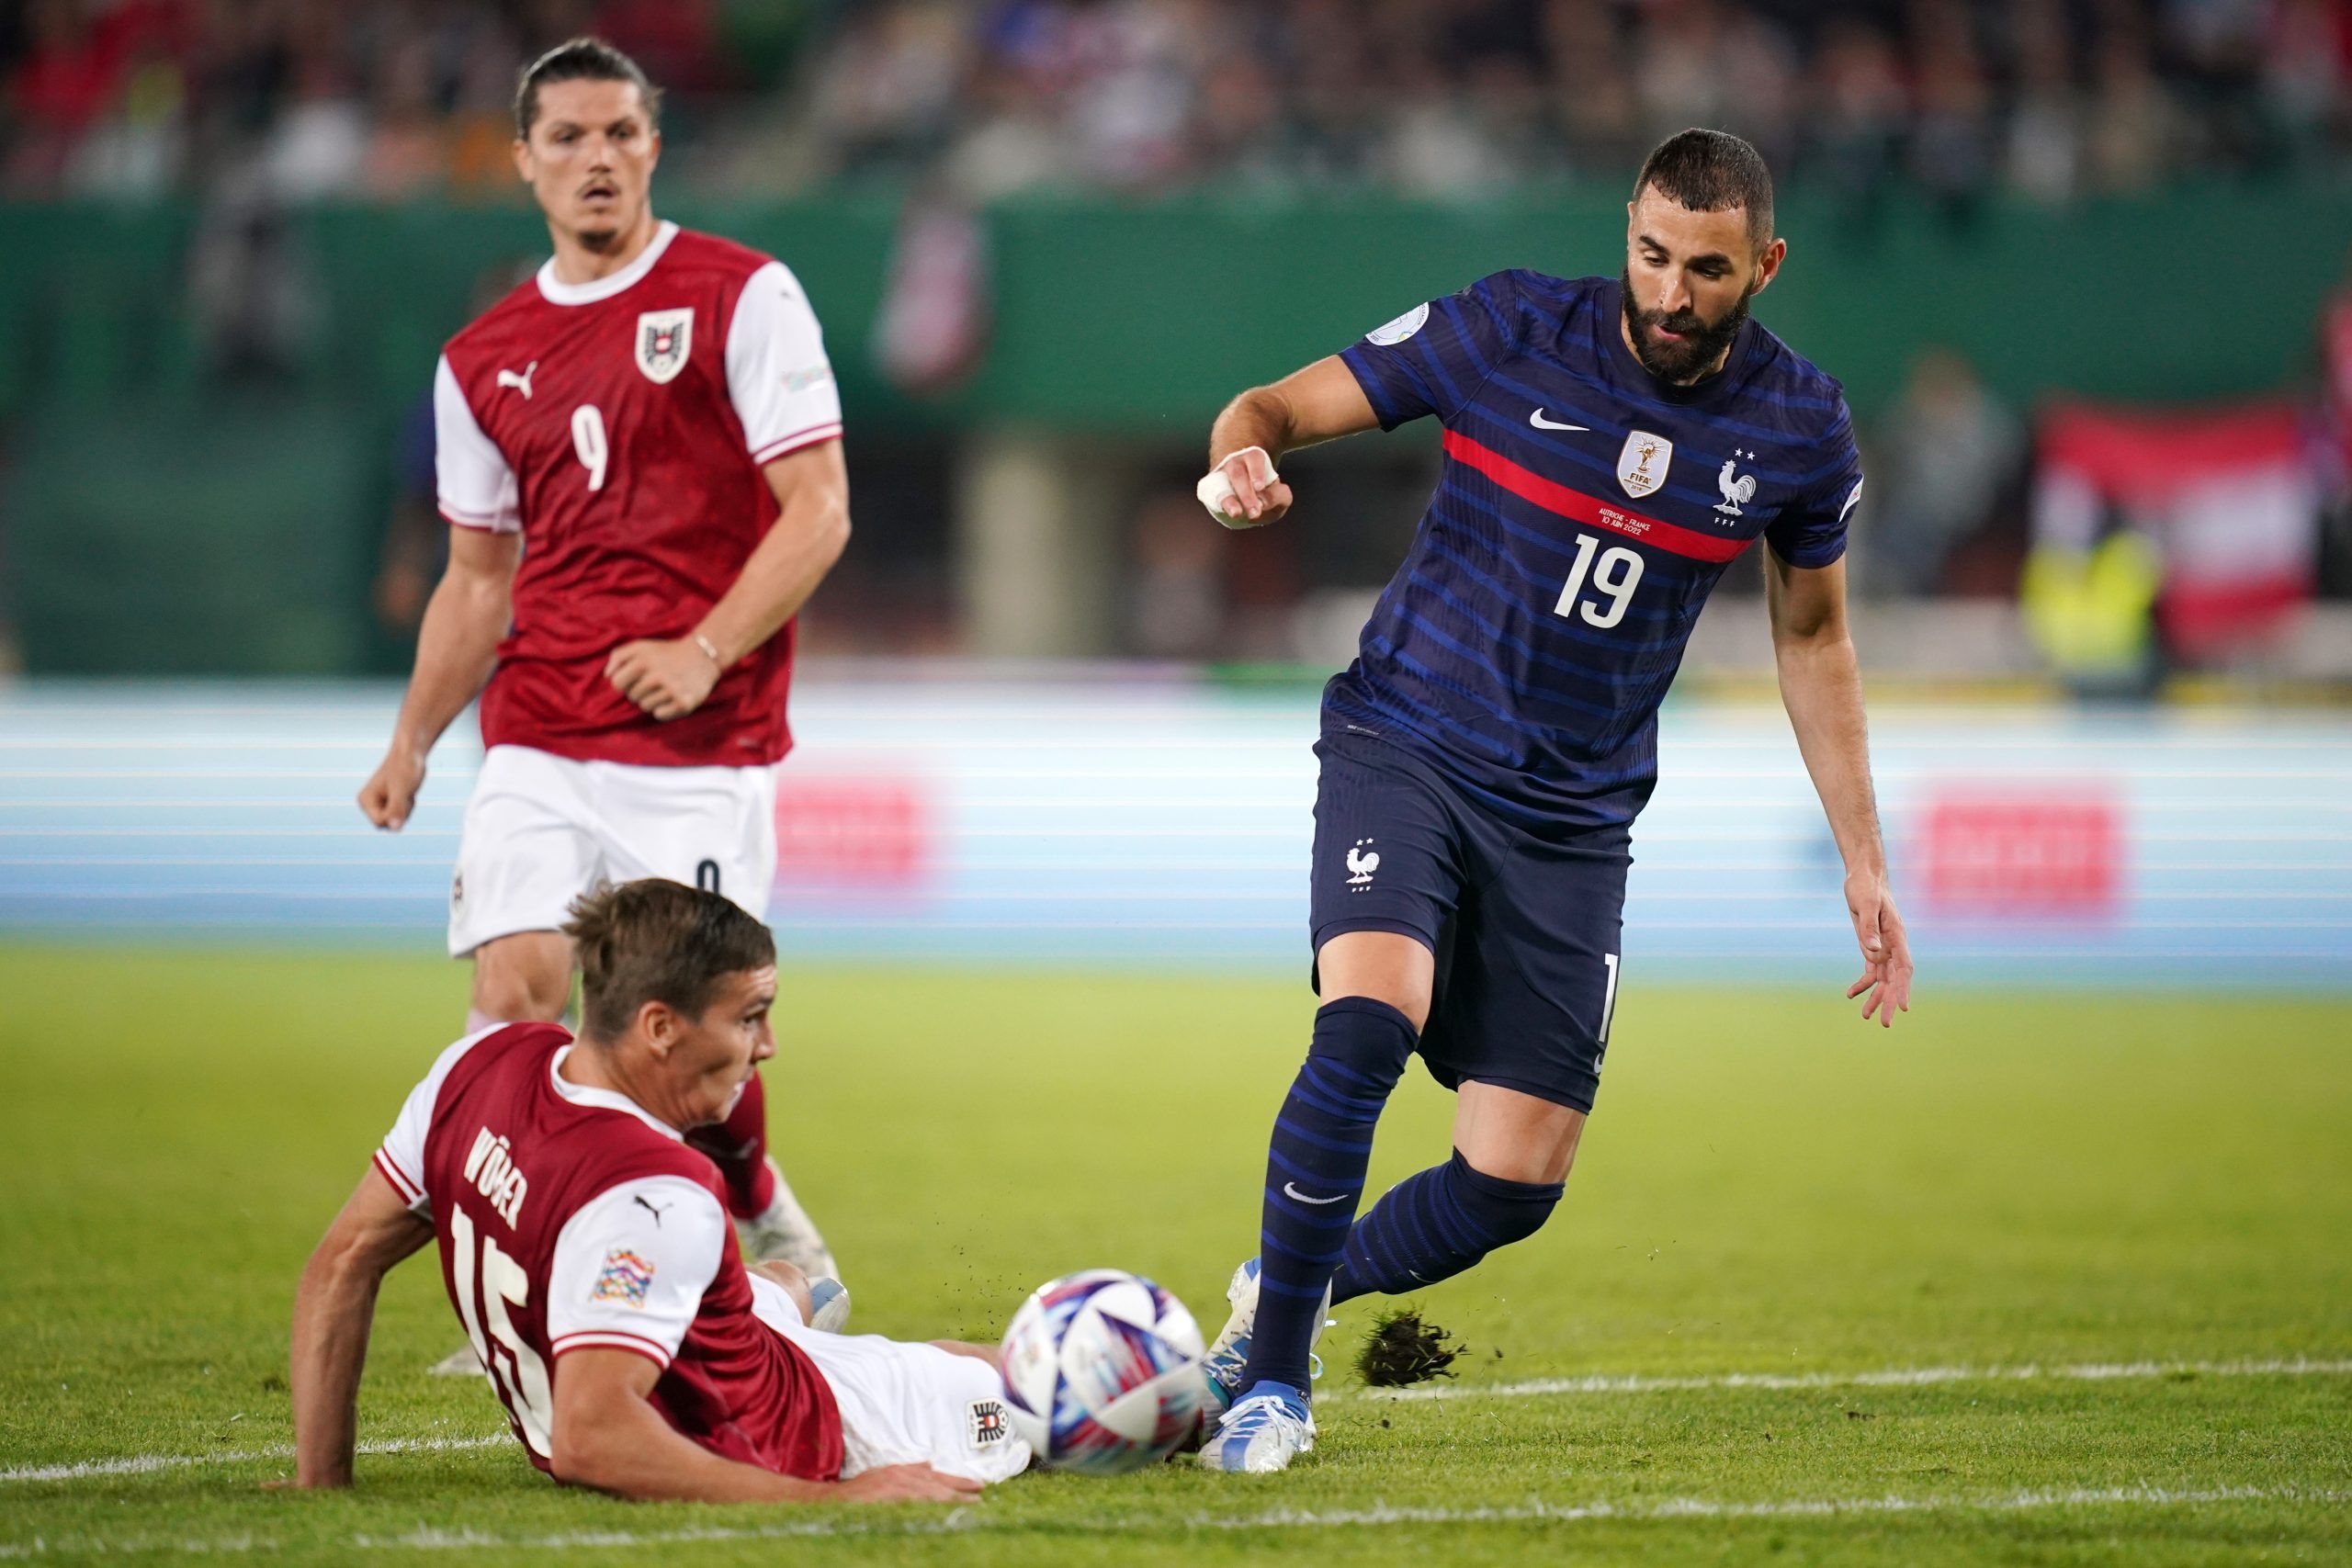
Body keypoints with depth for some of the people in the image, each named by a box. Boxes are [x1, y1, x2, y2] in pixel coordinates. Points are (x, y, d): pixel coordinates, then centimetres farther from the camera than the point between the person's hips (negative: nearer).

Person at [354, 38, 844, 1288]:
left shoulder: (741, 297, -1)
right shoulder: (482, 361, 14)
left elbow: (818, 510, -6)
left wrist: (703, 651, -18)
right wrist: (411, 744, 11)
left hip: (704, 751, -4)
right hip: (537, 748, 4)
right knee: (511, 1001, -11)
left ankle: (770, 1229, 19)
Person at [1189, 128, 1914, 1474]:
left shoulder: (1798, 429, -2)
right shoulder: (1511, 332, -10)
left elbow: (1814, 638, 14)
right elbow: (1281, 407, -4)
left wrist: (1863, 862, 11)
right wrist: (1244, 454, -29)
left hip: (1573, 819, 3)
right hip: (1407, 745, -3)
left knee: (1516, 1184, -4)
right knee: (1369, 1023, -29)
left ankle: (1297, 1287, 27)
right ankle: (1271, 1376, -13)